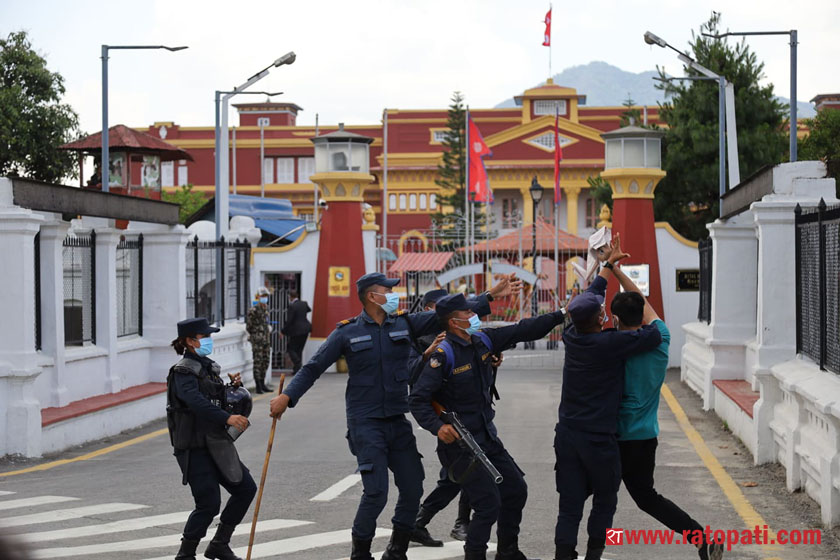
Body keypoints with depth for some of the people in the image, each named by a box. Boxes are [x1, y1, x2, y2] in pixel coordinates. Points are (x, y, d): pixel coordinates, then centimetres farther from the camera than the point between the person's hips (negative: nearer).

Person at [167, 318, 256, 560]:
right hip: (193, 447, -9)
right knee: (209, 503, -10)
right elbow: (197, 402, -31)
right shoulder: (183, 372, -14)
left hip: (215, 444, 9)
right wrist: (227, 418, -40)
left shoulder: (208, 366, 14)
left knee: (246, 488, 9)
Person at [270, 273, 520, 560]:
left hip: (398, 421, 5)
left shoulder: (404, 323, 6)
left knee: (413, 488, 5)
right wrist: (287, 396, -11)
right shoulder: (347, 332, -3)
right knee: (376, 492, -12)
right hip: (366, 424, -5)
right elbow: (313, 367, 0)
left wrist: (490, 297, 0)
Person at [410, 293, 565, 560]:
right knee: (489, 504, -13)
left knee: (516, 490, 16)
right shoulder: (444, 354, -19)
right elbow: (418, 399, -21)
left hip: (487, 437, 8)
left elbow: (523, 330, 8)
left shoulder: (483, 340, 2)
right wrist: (437, 426, -34)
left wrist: (562, 315, 5)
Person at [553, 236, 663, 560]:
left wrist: (609, 264, 28)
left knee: (569, 507, 4)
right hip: (599, 440, -5)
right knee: (605, 502, 15)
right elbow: (655, 336, -14)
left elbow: (589, 295, 19)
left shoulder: (571, 337, 3)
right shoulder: (610, 344, -15)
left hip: (566, 436, 5)